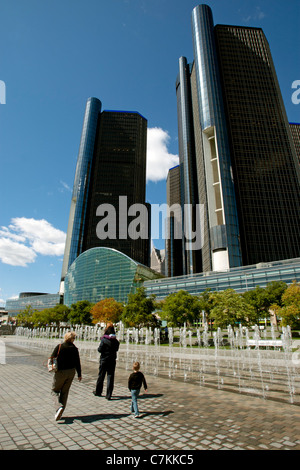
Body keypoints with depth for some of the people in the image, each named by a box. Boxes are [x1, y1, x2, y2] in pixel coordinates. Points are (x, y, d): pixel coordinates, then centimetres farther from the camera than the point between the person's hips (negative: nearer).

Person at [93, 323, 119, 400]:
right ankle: (108, 395, 5)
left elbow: (100, 349, -13)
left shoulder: (104, 340, -13)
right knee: (110, 377, 6)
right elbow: (116, 349, 9)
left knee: (101, 376, 15)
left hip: (104, 360, -2)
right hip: (112, 361, 2)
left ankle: (98, 392, 30)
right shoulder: (116, 341, -2)